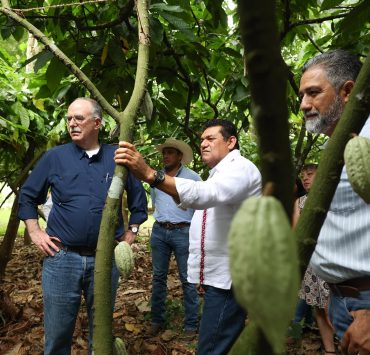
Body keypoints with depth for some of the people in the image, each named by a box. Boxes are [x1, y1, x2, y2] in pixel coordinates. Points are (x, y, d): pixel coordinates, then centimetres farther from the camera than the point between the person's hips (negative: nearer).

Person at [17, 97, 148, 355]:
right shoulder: (54, 157, 1)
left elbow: (139, 198, 14)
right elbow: (27, 196, 11)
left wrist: (131, 233, 9)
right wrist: (35, 233, 3)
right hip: (62, 258, 0)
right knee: (57, 334, 10)